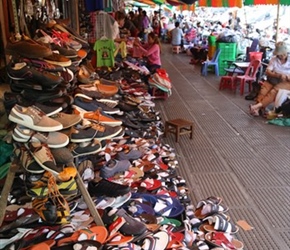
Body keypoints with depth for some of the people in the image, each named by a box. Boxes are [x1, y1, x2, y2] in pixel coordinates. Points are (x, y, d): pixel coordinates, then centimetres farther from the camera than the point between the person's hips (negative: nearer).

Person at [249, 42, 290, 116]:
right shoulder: (274, 59, 6)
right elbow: (267, 72, -6)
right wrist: (278, 75, -22)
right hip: (273, 80, 2)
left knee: (274, 91, -33)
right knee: (264, 88, -31)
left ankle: (258, 105, -47)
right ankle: (257, 109, -45)